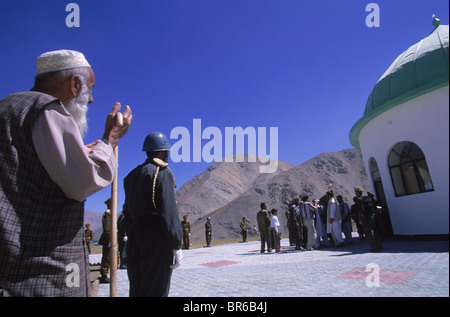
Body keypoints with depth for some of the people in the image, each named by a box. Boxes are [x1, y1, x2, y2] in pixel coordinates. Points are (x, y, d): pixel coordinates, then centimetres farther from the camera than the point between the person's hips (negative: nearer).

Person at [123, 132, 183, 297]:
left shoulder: (132, 175, 17)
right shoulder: (162, 172, -8)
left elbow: (127, 211, 16)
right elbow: (169, 210, -16)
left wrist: (132, 236, 18)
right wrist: (176, 245, -14)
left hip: (135, 233, 8)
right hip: (156, 234, -8)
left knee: (136, 287, 14)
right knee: (156, 288, -3)